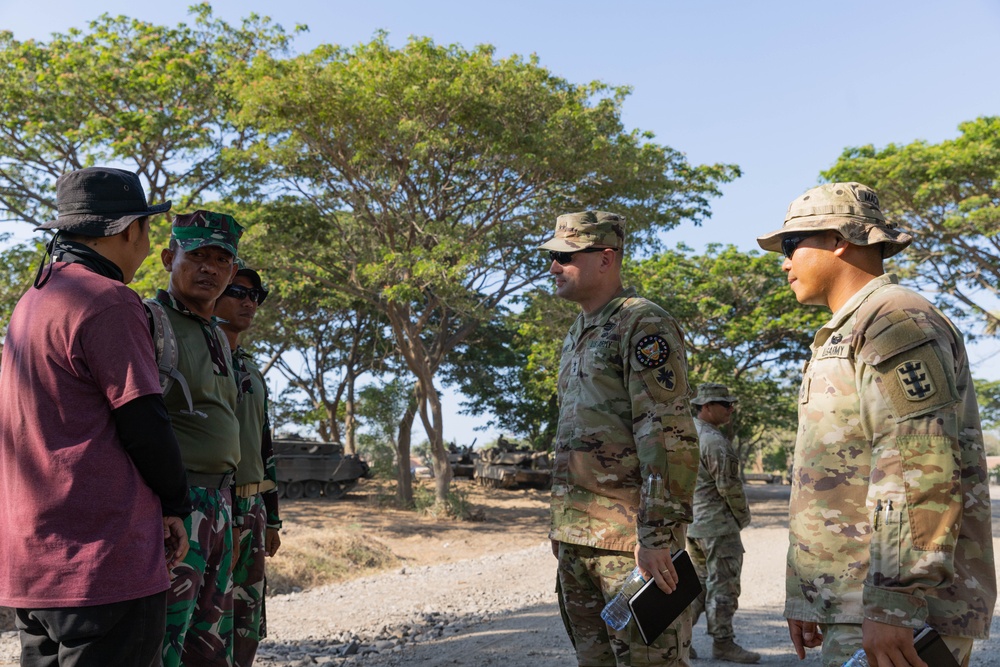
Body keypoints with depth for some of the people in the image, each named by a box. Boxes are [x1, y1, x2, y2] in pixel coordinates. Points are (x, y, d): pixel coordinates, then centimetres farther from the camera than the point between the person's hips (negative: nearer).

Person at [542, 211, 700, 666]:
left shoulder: (644, 325, -10)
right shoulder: (576, 336, 18)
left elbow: (670, 437, -19)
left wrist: (657, 535, -24)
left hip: (630, 538, -9)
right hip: (576, 538, 9)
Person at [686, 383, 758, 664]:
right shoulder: (713, 441, -18)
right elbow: (729, 486, -17)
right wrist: (743, 517, -1)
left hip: (690, 523, 9)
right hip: (717, 524, -9)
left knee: (701, 583, 17)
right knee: (723, 585, 0)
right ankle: (723, 643, 7)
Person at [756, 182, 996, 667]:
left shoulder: (896, 321, -10)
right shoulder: (843, 337, 22)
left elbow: (921, 473, -22)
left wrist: (892, 606, -25)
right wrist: (802, 595, 22)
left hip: (904, 608, -10)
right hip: (850, 605, 10)